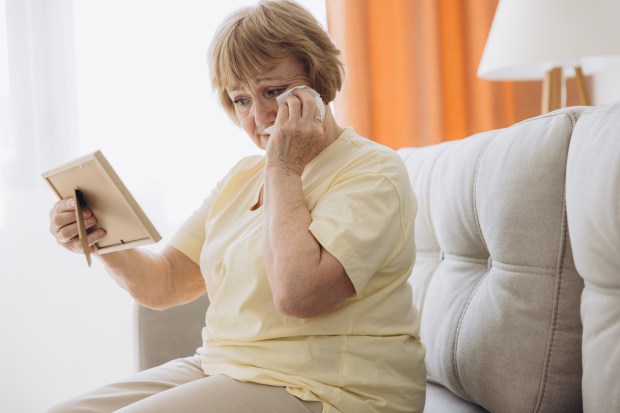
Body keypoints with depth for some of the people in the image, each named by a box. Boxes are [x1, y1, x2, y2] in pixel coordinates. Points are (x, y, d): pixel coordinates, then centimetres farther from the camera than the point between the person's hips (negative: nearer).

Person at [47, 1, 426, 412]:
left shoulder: (373, 170, -10)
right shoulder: (243, 175, 14)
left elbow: (298, 294, -25)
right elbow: (163, 284, 12)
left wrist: (284, 169, -15)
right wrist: (101, 238, -7)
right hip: (218, 369, 7)